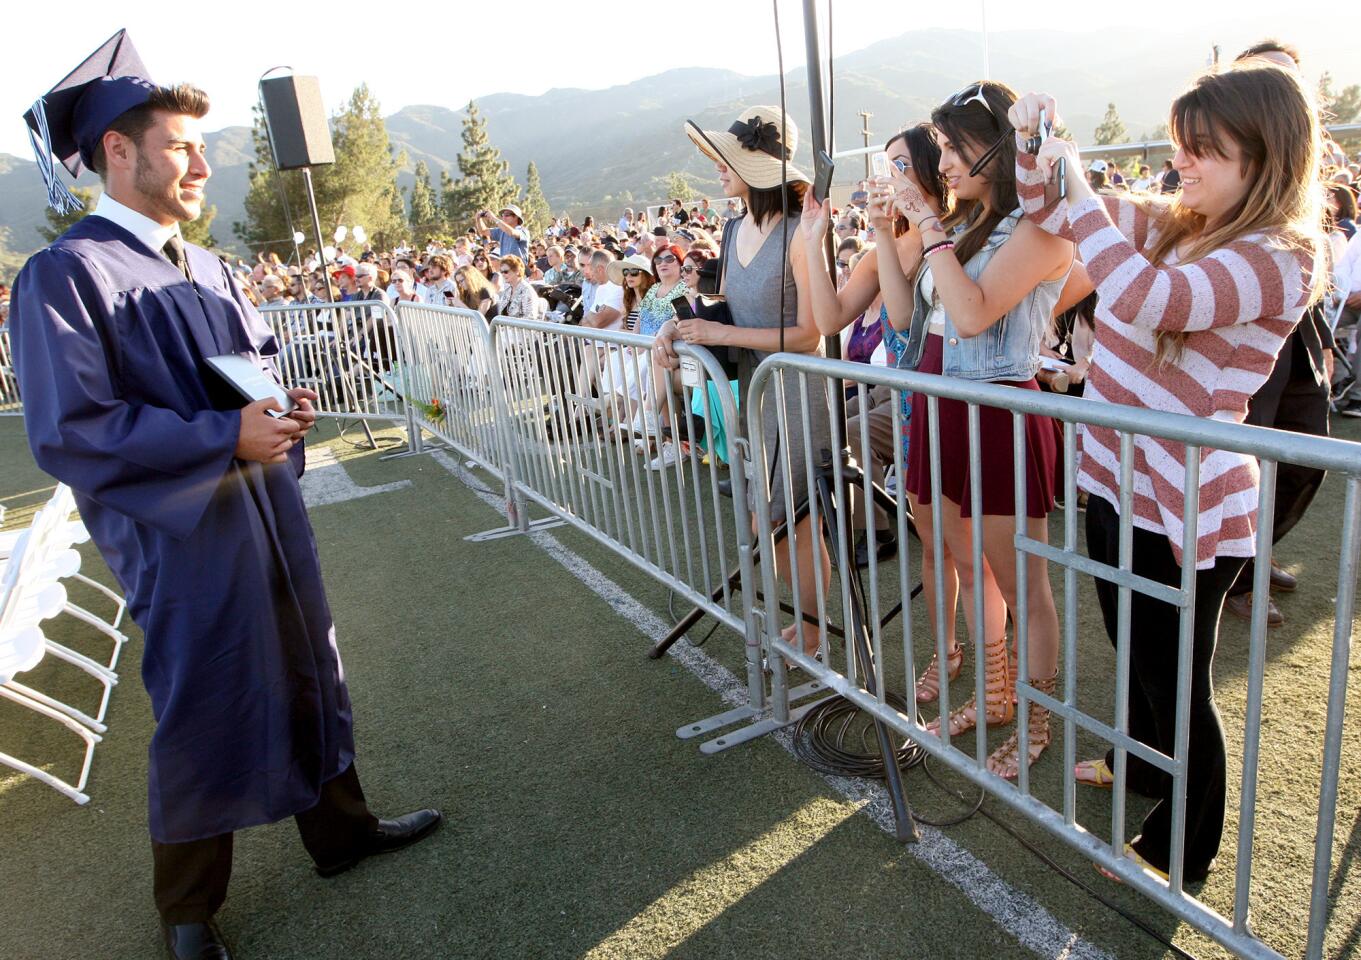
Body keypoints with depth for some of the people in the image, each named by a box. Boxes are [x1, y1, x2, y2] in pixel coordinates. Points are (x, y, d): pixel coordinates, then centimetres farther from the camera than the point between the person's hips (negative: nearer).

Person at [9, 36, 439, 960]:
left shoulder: (204, 266, 9)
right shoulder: (64, 276, -14)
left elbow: (261, 352, 20)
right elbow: (67, 431, -20)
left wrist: (283, 396, -4)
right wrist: (226, 436, -24)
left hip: (267, 510, 7)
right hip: (182, 532, -7)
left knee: (308, 674, 17)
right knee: (205, 710, 7)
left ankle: (340, 826, 38)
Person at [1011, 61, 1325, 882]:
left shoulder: (1279, 260, -19)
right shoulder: (1168, 225, 5)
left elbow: (1144, 297, -36)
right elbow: (1049, 215, 13)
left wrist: (1075, 182, -27)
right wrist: (1033, 143, -6)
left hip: (1187, 509, -8)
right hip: (1116, 478, 8)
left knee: (1179, 683, 9)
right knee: (1137, 654, 27)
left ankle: (1183, 849, 32)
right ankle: (1141, 766, 53)